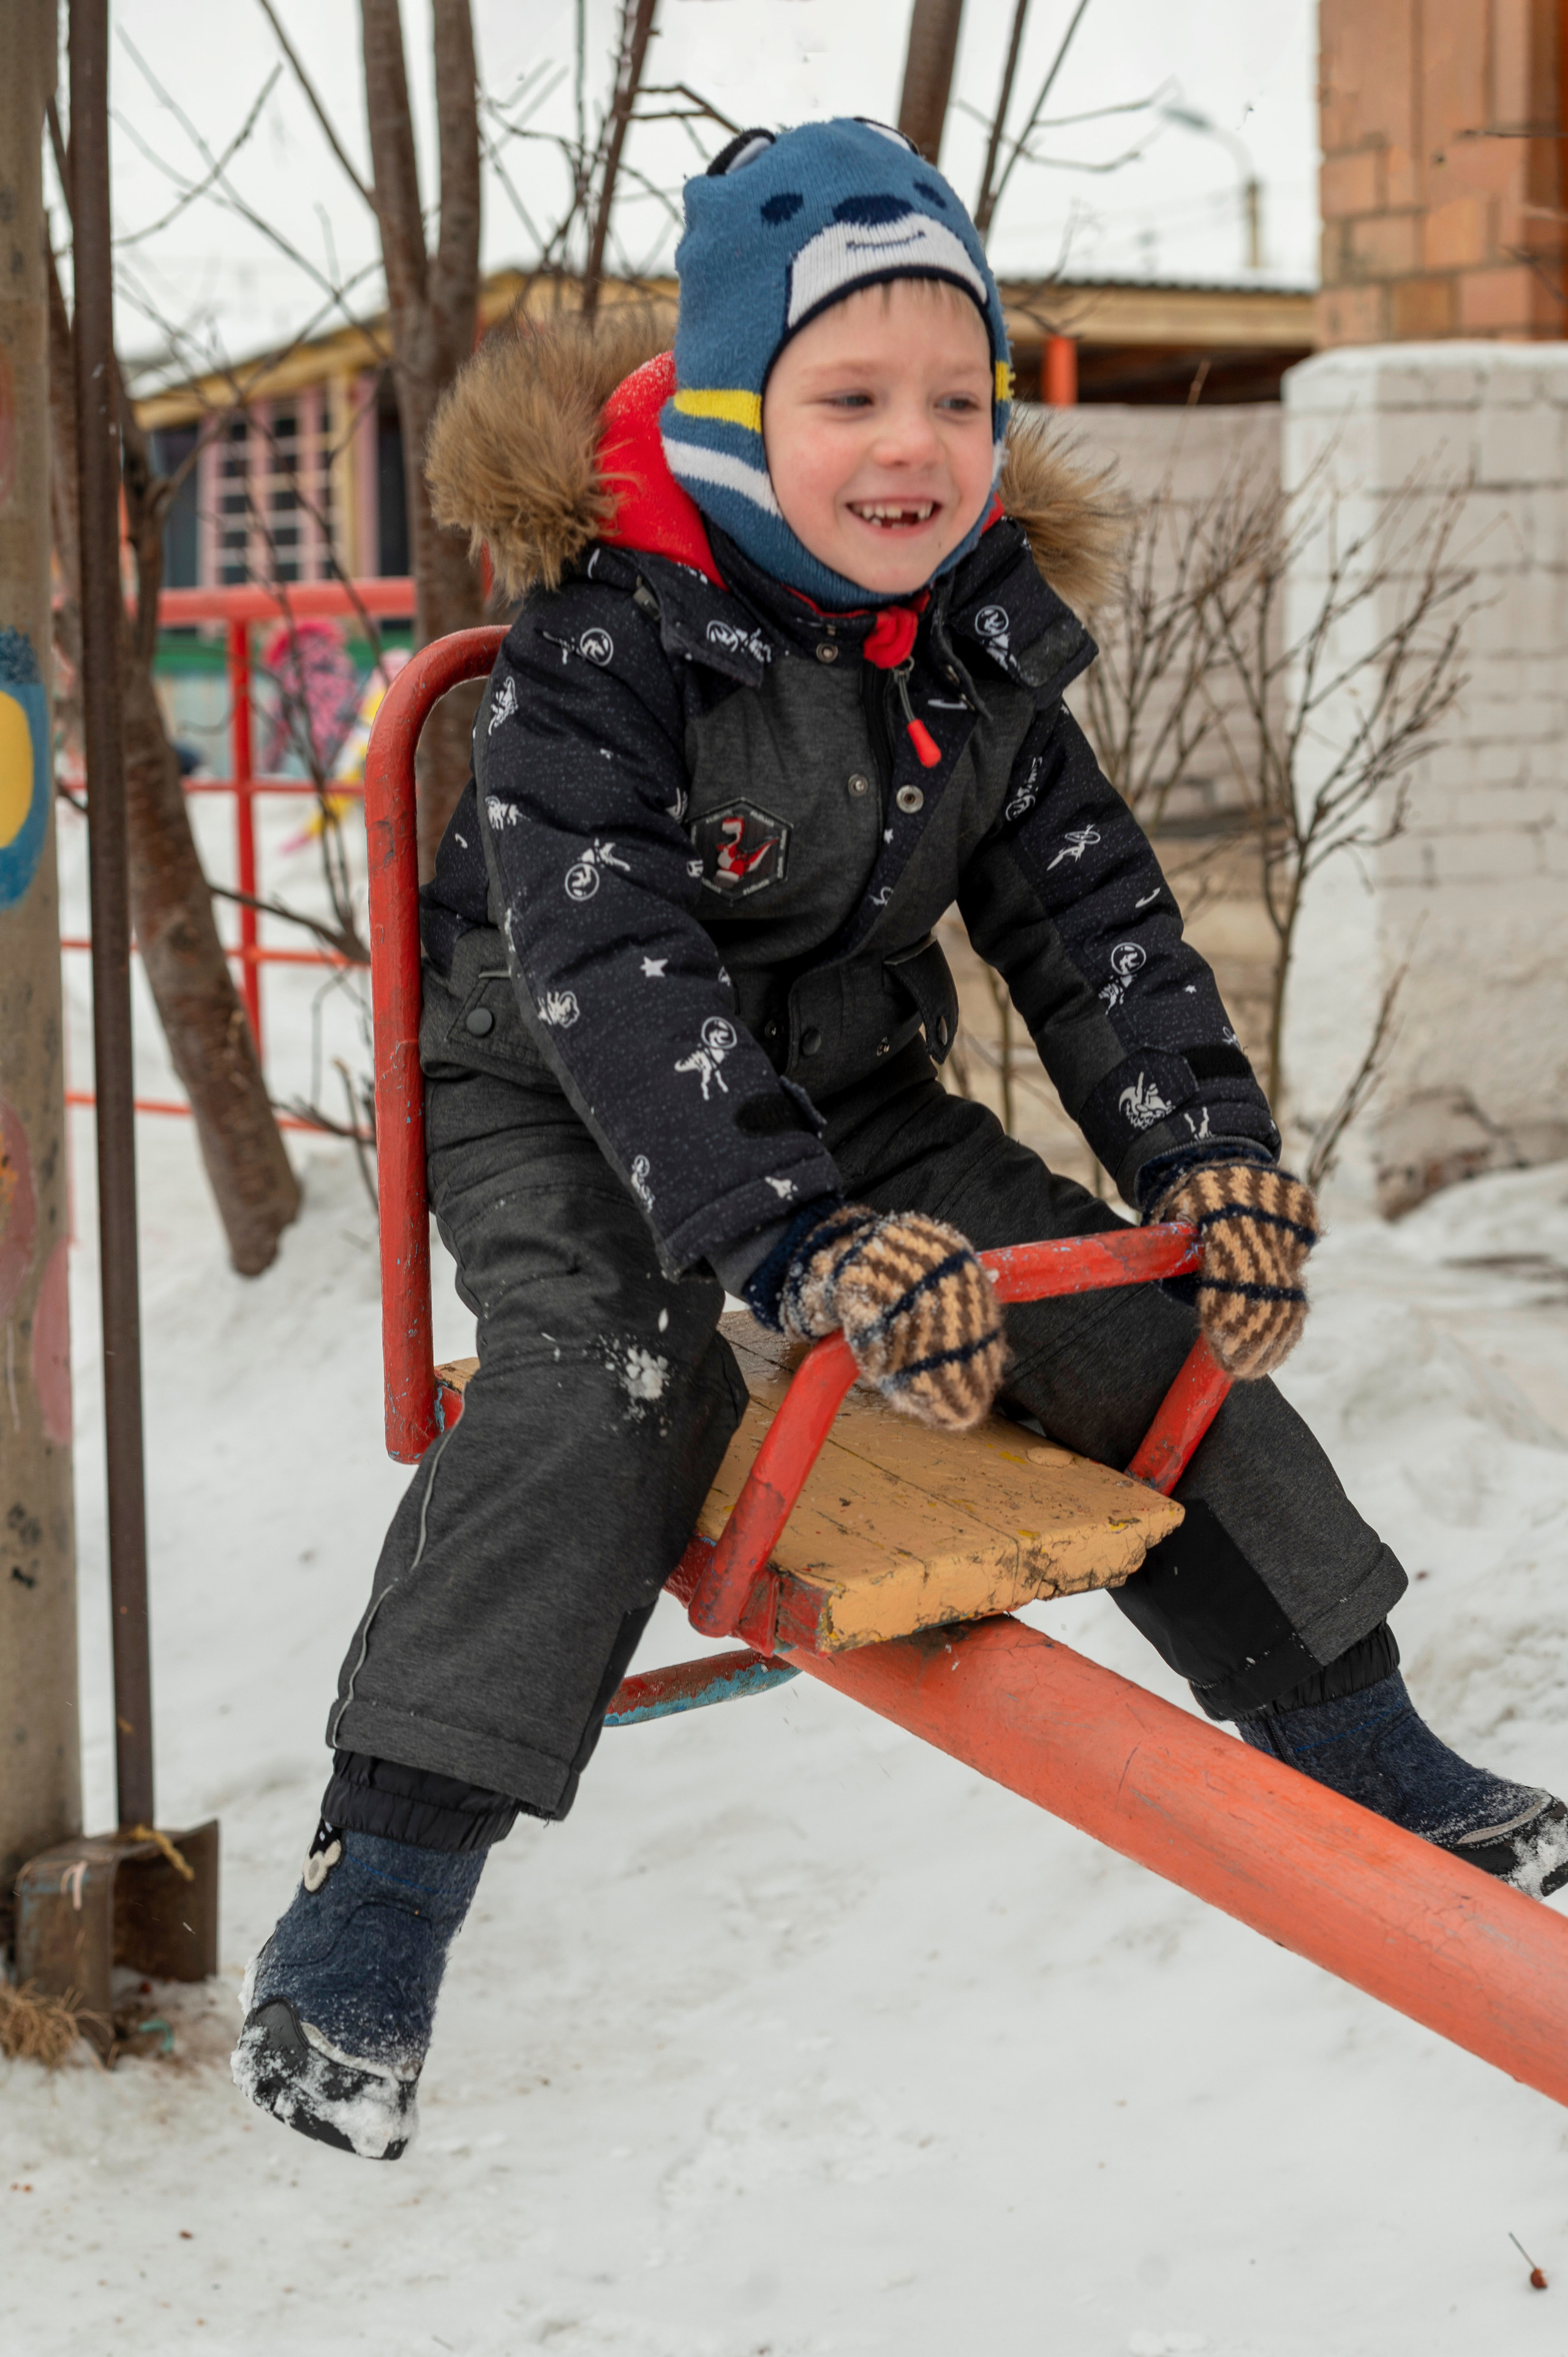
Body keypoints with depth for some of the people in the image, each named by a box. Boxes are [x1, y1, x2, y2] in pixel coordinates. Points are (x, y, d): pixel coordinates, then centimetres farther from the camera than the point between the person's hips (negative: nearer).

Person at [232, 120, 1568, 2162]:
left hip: (844, 1089, 6)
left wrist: (1212, 1151, -15)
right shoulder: (603, 647, -24)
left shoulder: (986, 646, -4)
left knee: (1155, 1335, -3)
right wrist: (805, 1249, -45)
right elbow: (608, 971, -35)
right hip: (555, 1093, -6)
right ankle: (378, 1890, -28)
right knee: (608, 1382, -33)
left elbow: (1095, 911, 0)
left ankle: (1356, 1745, 13)